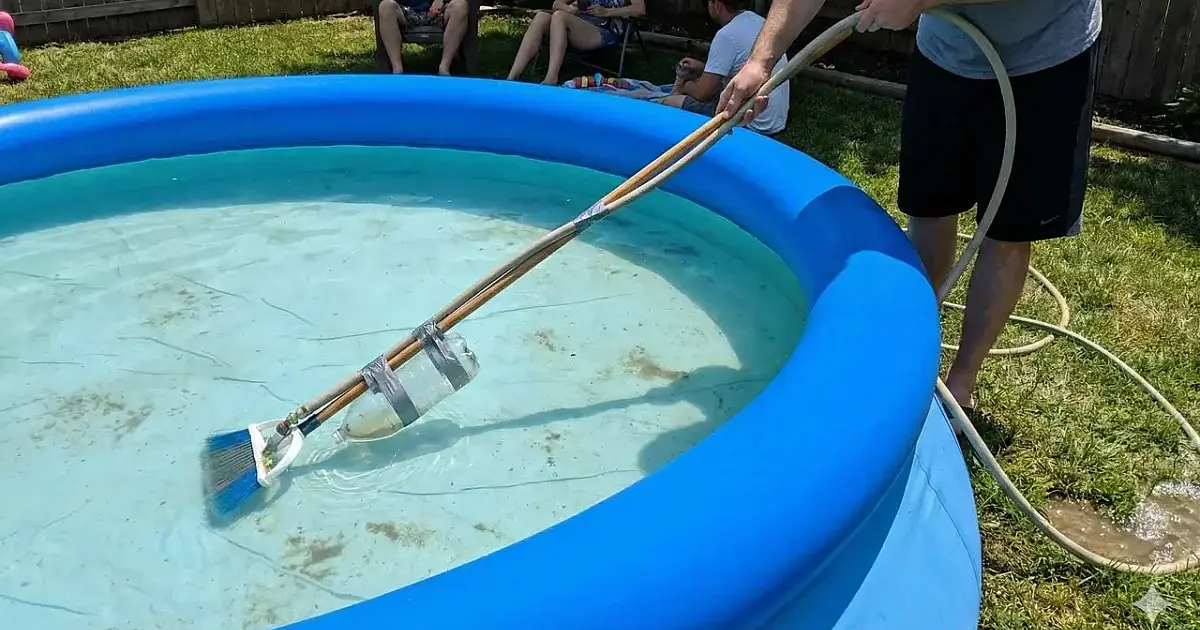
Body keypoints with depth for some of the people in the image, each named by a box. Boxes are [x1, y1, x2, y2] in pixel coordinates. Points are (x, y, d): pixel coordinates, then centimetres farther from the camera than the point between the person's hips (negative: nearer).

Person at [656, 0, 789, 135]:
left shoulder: (727, 35, -18)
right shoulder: (759, 21, 7)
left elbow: (703, 93, -14)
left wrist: (684, 86, 7)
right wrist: (703, 67, 20)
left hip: (752, 124, -10)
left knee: (666, 104, -5)